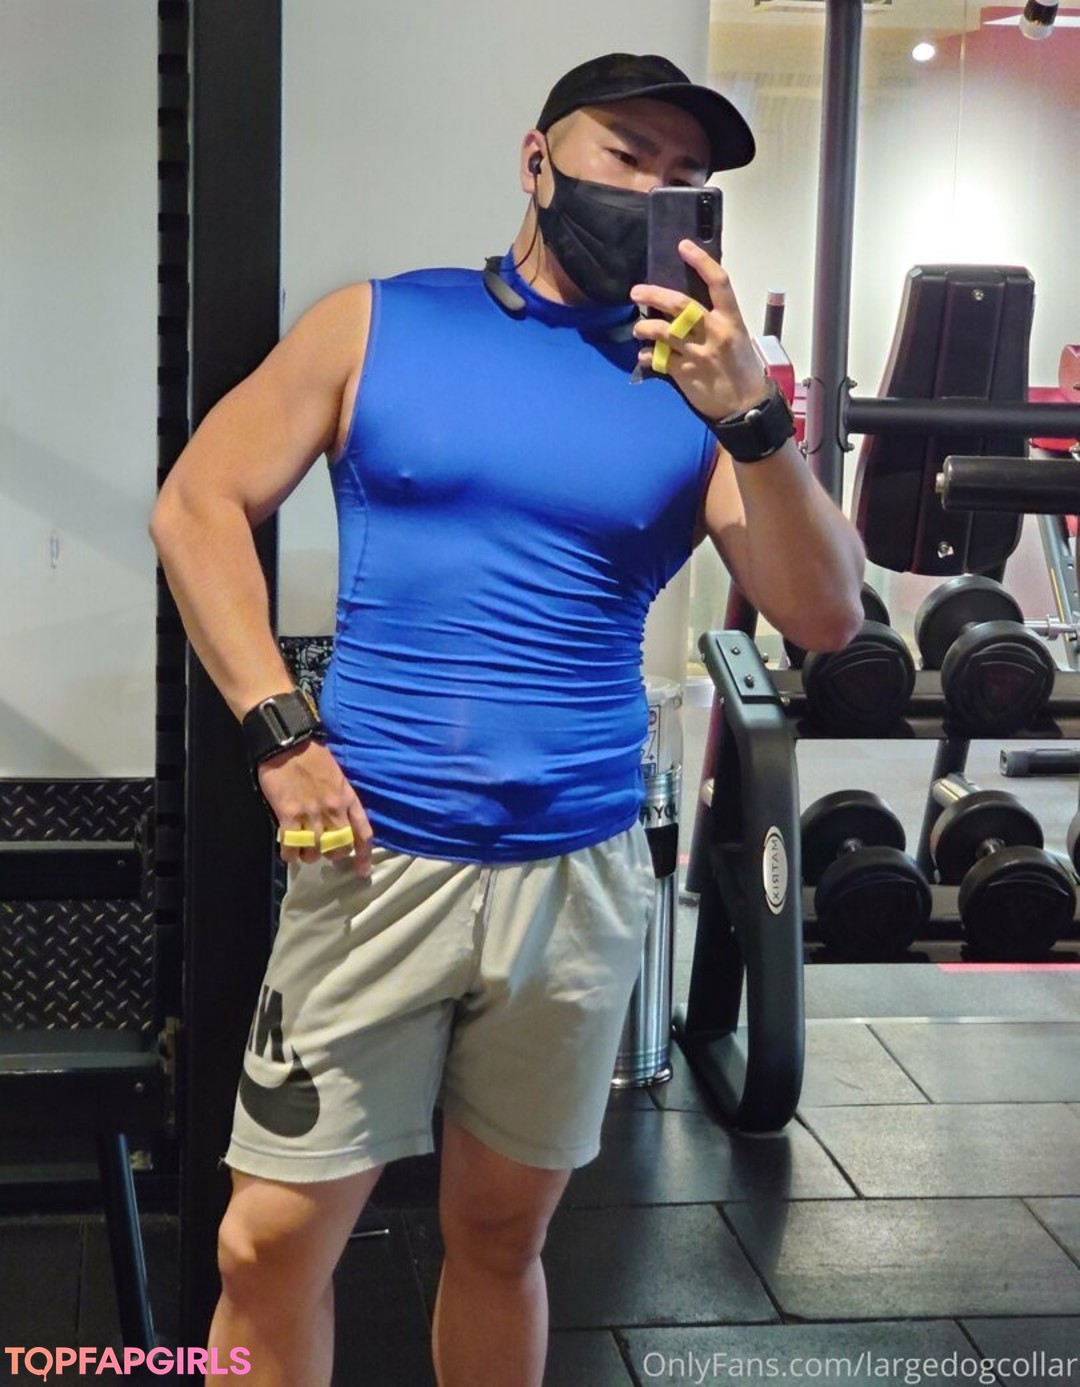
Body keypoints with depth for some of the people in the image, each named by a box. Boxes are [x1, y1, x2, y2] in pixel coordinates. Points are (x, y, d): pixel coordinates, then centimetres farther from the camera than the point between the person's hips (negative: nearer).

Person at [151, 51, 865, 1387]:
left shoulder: (701, 377, 4)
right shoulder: (378, 325, 3)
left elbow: (825, 617, -4)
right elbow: (198, 505, 2)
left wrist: (748, 420, -19)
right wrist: (281, 732, -8)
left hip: (580, 873, 1)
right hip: (375, 856, -1)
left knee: (501, 1235, 14)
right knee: (270, 1241, -2)